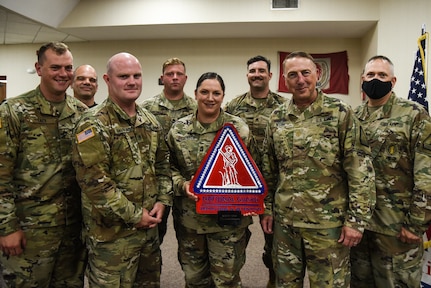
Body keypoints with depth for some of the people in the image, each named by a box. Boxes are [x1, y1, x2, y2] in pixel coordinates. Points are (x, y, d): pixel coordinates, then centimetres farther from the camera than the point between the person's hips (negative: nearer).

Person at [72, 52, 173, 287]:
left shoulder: (150, 121, 8)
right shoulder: (94, 124, -15)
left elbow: (162, 164, 15)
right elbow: (94, 182, -21)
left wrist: (163, 200, 0)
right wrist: (134, 215, -17)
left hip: (149, 225, 7)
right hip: (112, 232, -7)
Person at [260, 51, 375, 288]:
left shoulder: (341, 114, -7)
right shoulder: (277, 117, 5)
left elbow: (361, 170, -9)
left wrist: (356, 219, -12)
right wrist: (267, 208, 9)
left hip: (328, 222, -3)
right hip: (285, 220, 4)